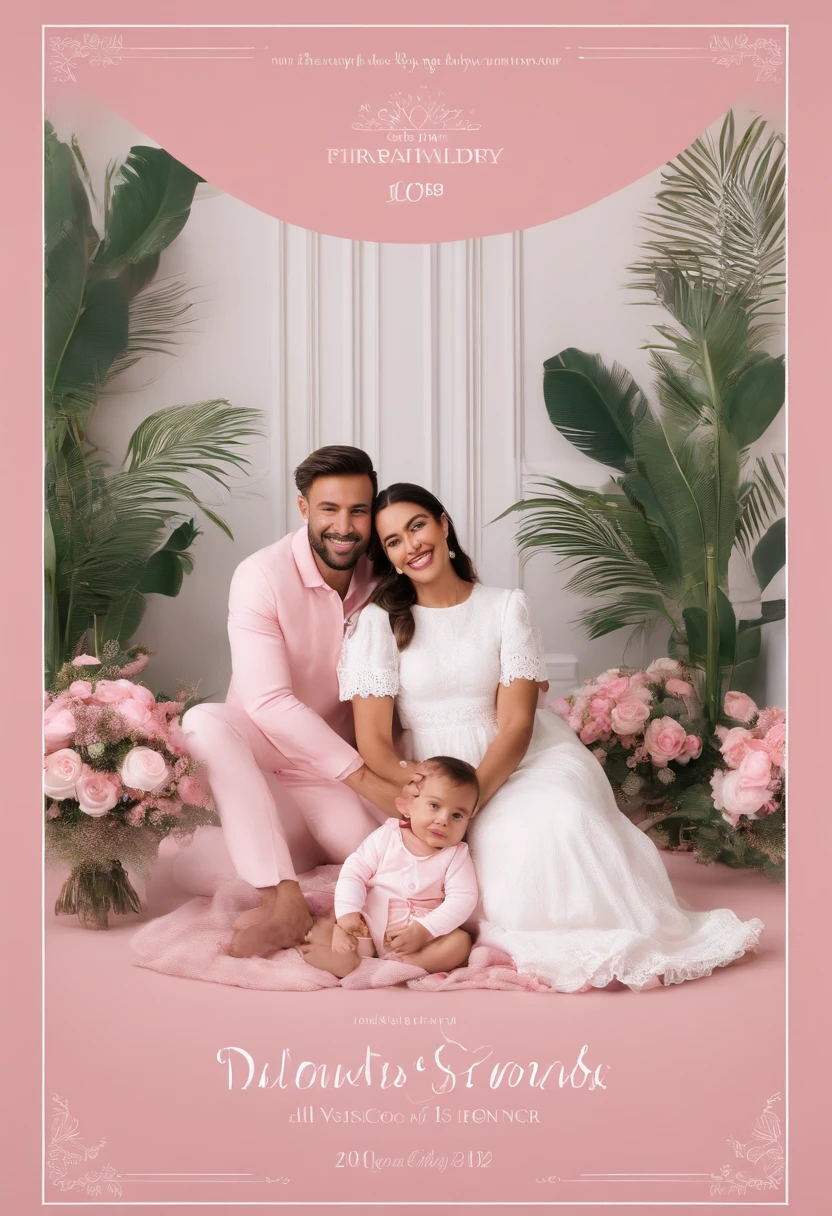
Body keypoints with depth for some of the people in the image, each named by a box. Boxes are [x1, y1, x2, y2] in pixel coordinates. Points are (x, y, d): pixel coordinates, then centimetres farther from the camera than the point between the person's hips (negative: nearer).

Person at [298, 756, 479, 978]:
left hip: (421, 935, 0)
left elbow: (462, 898, -12)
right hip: (368, 926, 0)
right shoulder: (387, 837, -1)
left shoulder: (456, 855, -2)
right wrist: (347, 912, -22)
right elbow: (354, 871, -4)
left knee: (461, 942, -26)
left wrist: (423, 931, -25)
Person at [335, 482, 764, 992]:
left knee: (562, 817, -32)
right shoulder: (379, 622, 1)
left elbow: (516, 724, -6)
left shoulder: (507, 607, 3)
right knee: (513, 841, -32)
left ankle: (626, 943, -12)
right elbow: (374, 740, -5)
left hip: (519, 760, 1)